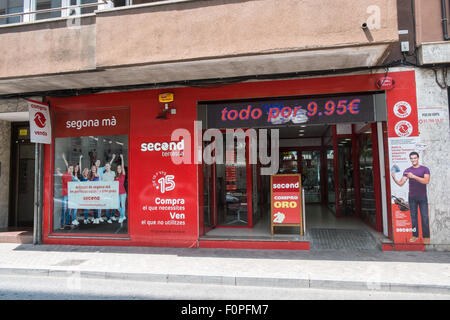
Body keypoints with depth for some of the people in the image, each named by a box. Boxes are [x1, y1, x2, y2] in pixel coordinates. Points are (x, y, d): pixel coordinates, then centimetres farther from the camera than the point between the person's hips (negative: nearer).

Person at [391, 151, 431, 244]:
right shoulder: (407, 171, 6)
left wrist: (414, 176, -27)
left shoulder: (424, 169, 0)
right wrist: (394, 178, -20)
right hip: (412, 197, 2)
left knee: (424, 217, -2)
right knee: (413, 217, 4)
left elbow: (426, 181, -15)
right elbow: (400, 183, -1)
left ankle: (426, 237, 5)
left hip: (422, 197, -2)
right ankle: (415, 235, 11)